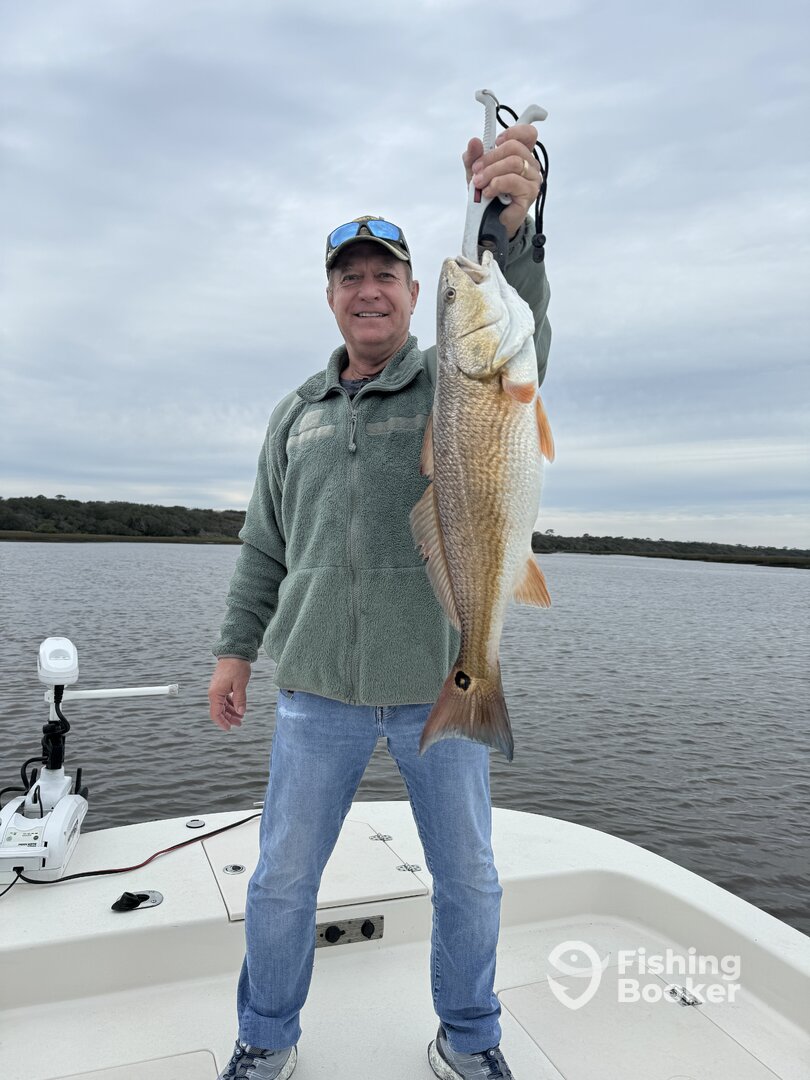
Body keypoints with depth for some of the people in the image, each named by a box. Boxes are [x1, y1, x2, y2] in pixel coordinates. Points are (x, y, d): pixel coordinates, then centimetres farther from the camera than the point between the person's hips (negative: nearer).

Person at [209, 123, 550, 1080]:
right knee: (281, 879, 13)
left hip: (441, 684, -2)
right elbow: (265, 543, 14)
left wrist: (509, 229, -38)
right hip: (317, 687, 3)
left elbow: (518, 347, -22)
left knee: (467, 879, 13)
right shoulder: (296, 415, 11)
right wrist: (236, 649, 9)